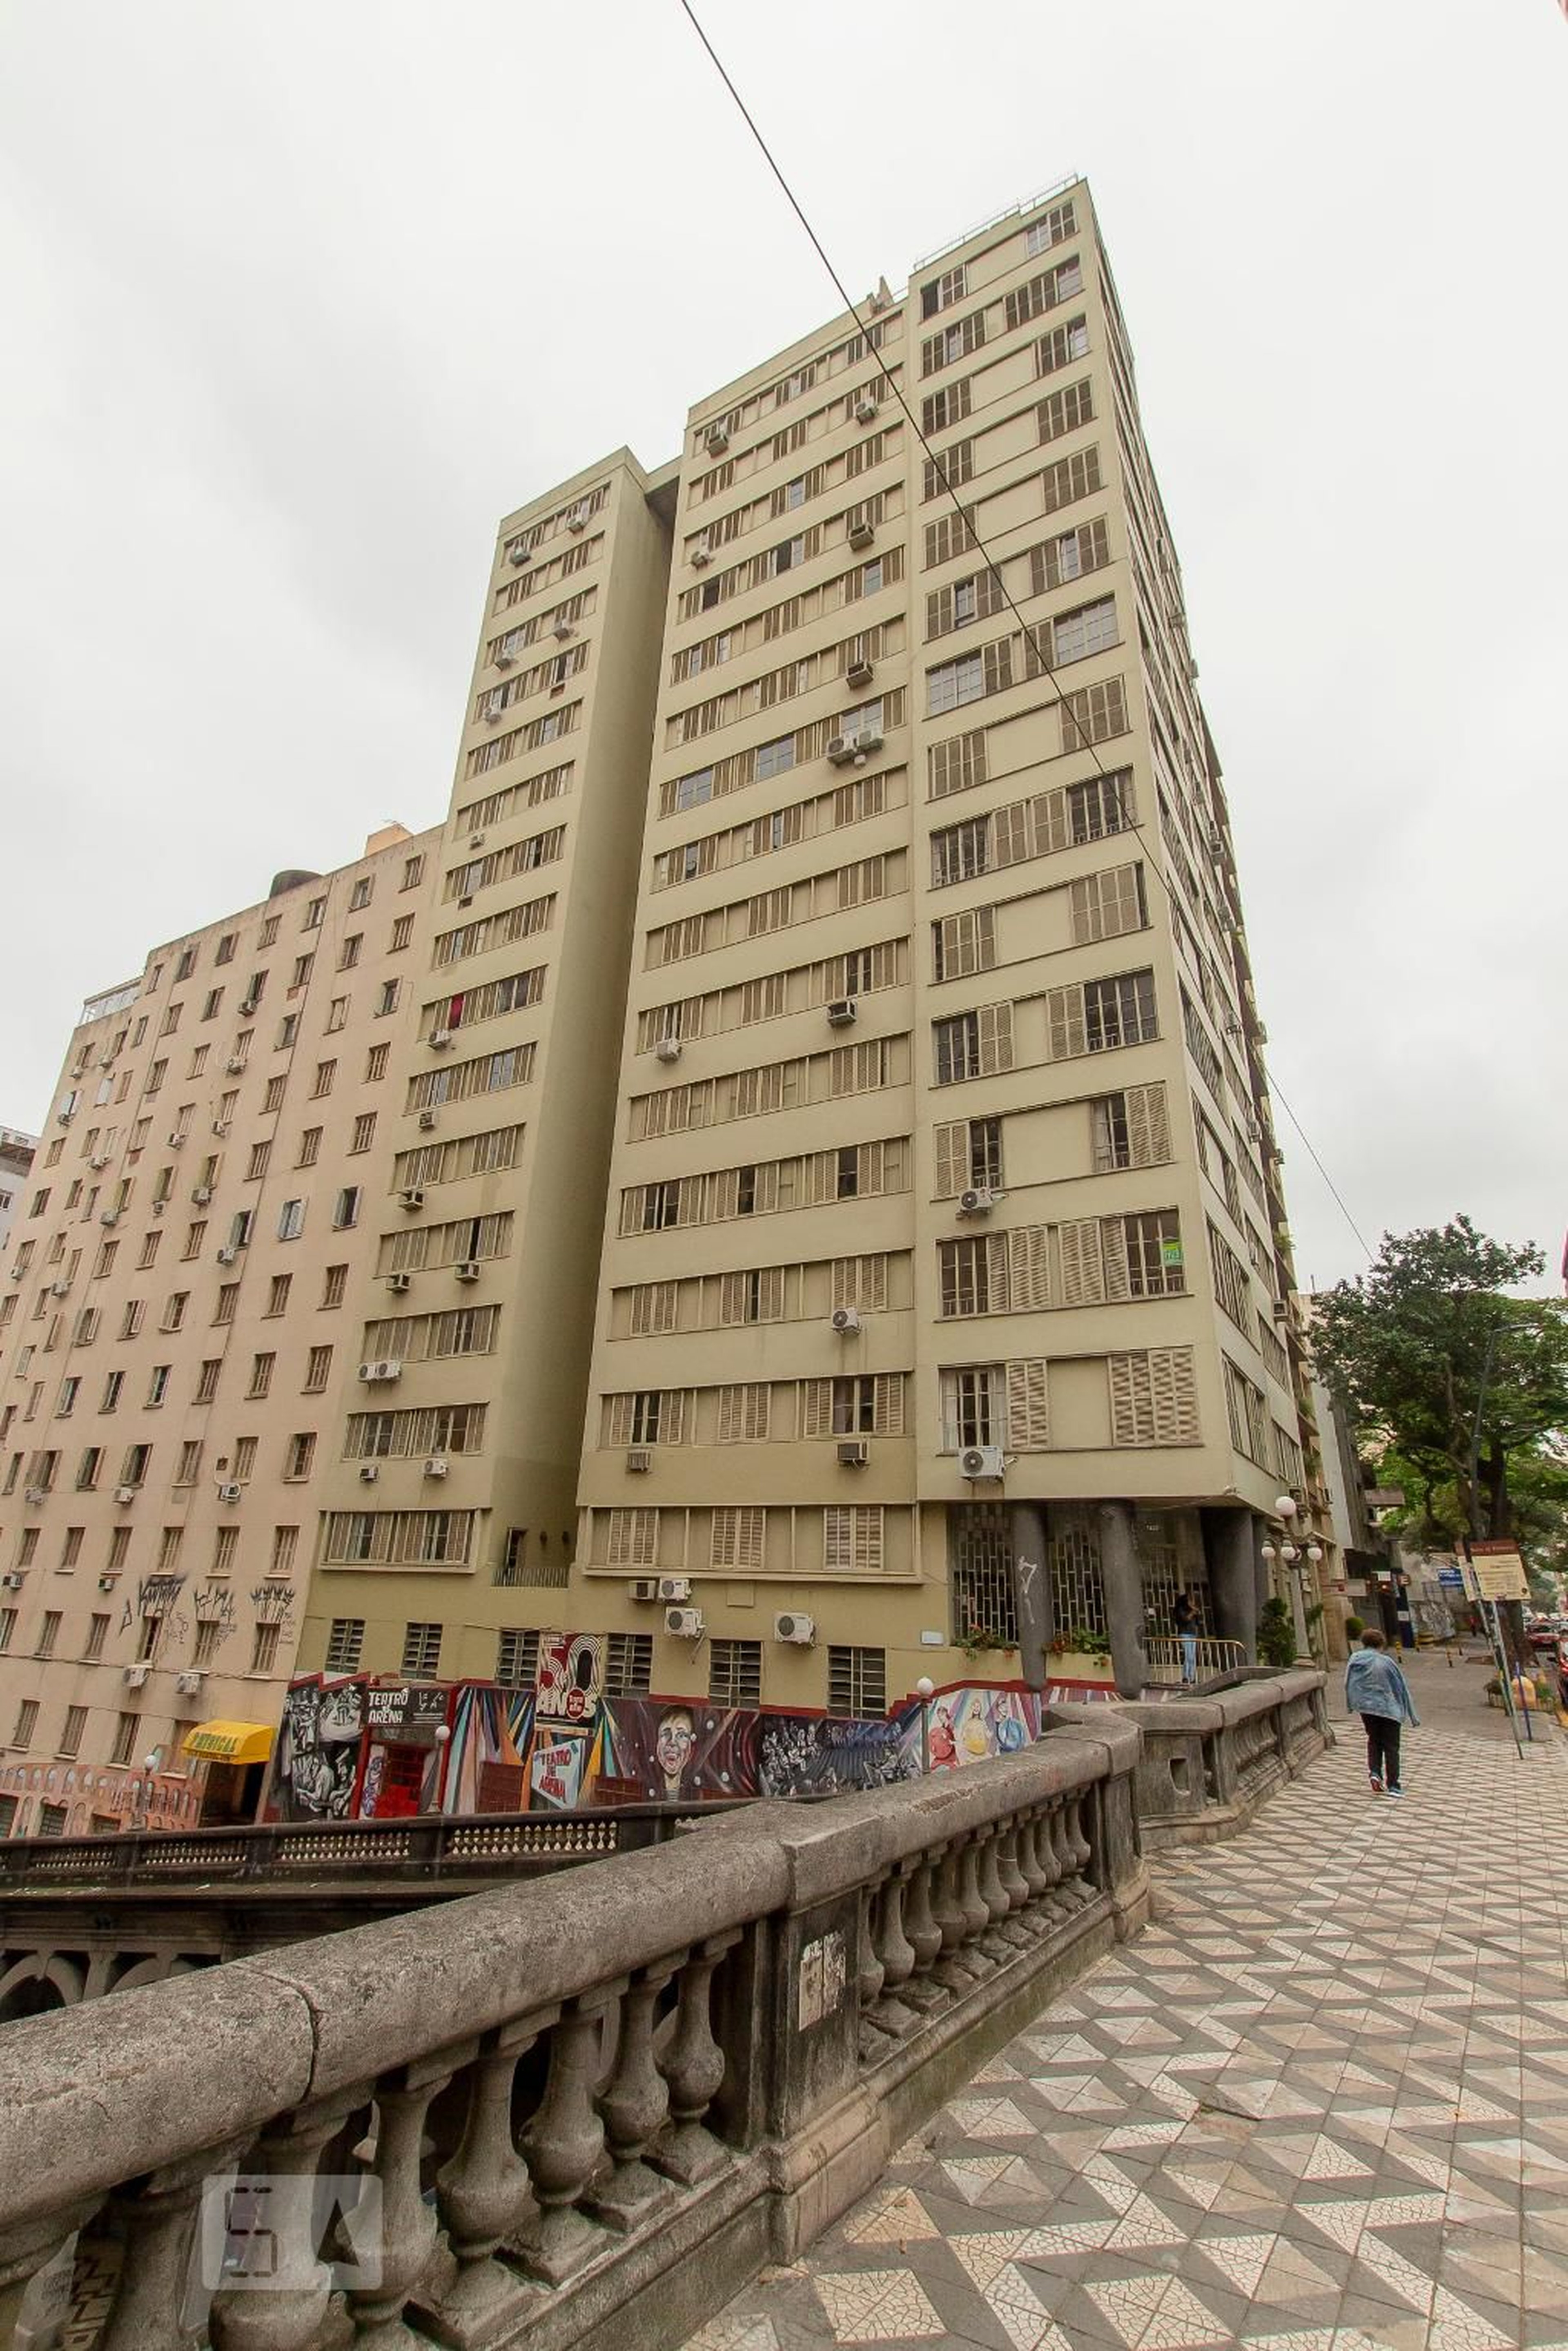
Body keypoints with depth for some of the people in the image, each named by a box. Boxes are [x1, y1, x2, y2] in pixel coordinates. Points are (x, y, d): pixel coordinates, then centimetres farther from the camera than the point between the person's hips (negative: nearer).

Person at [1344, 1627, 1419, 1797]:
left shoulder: (1355, 1658, 0)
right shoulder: (1386, 1662, -11)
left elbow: (1348, 1684, 6)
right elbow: (1402, 1687, -4)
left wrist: (1351, 1705, 19)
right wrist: (1413, 1715, 5)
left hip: (1366, 1708, 3)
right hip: (1389, 1709, -3)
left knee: (1374, 1741, 19)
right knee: (1391, 1747, 6)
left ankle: (1374, 1772, 2)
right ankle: (1393, 1785, 4)